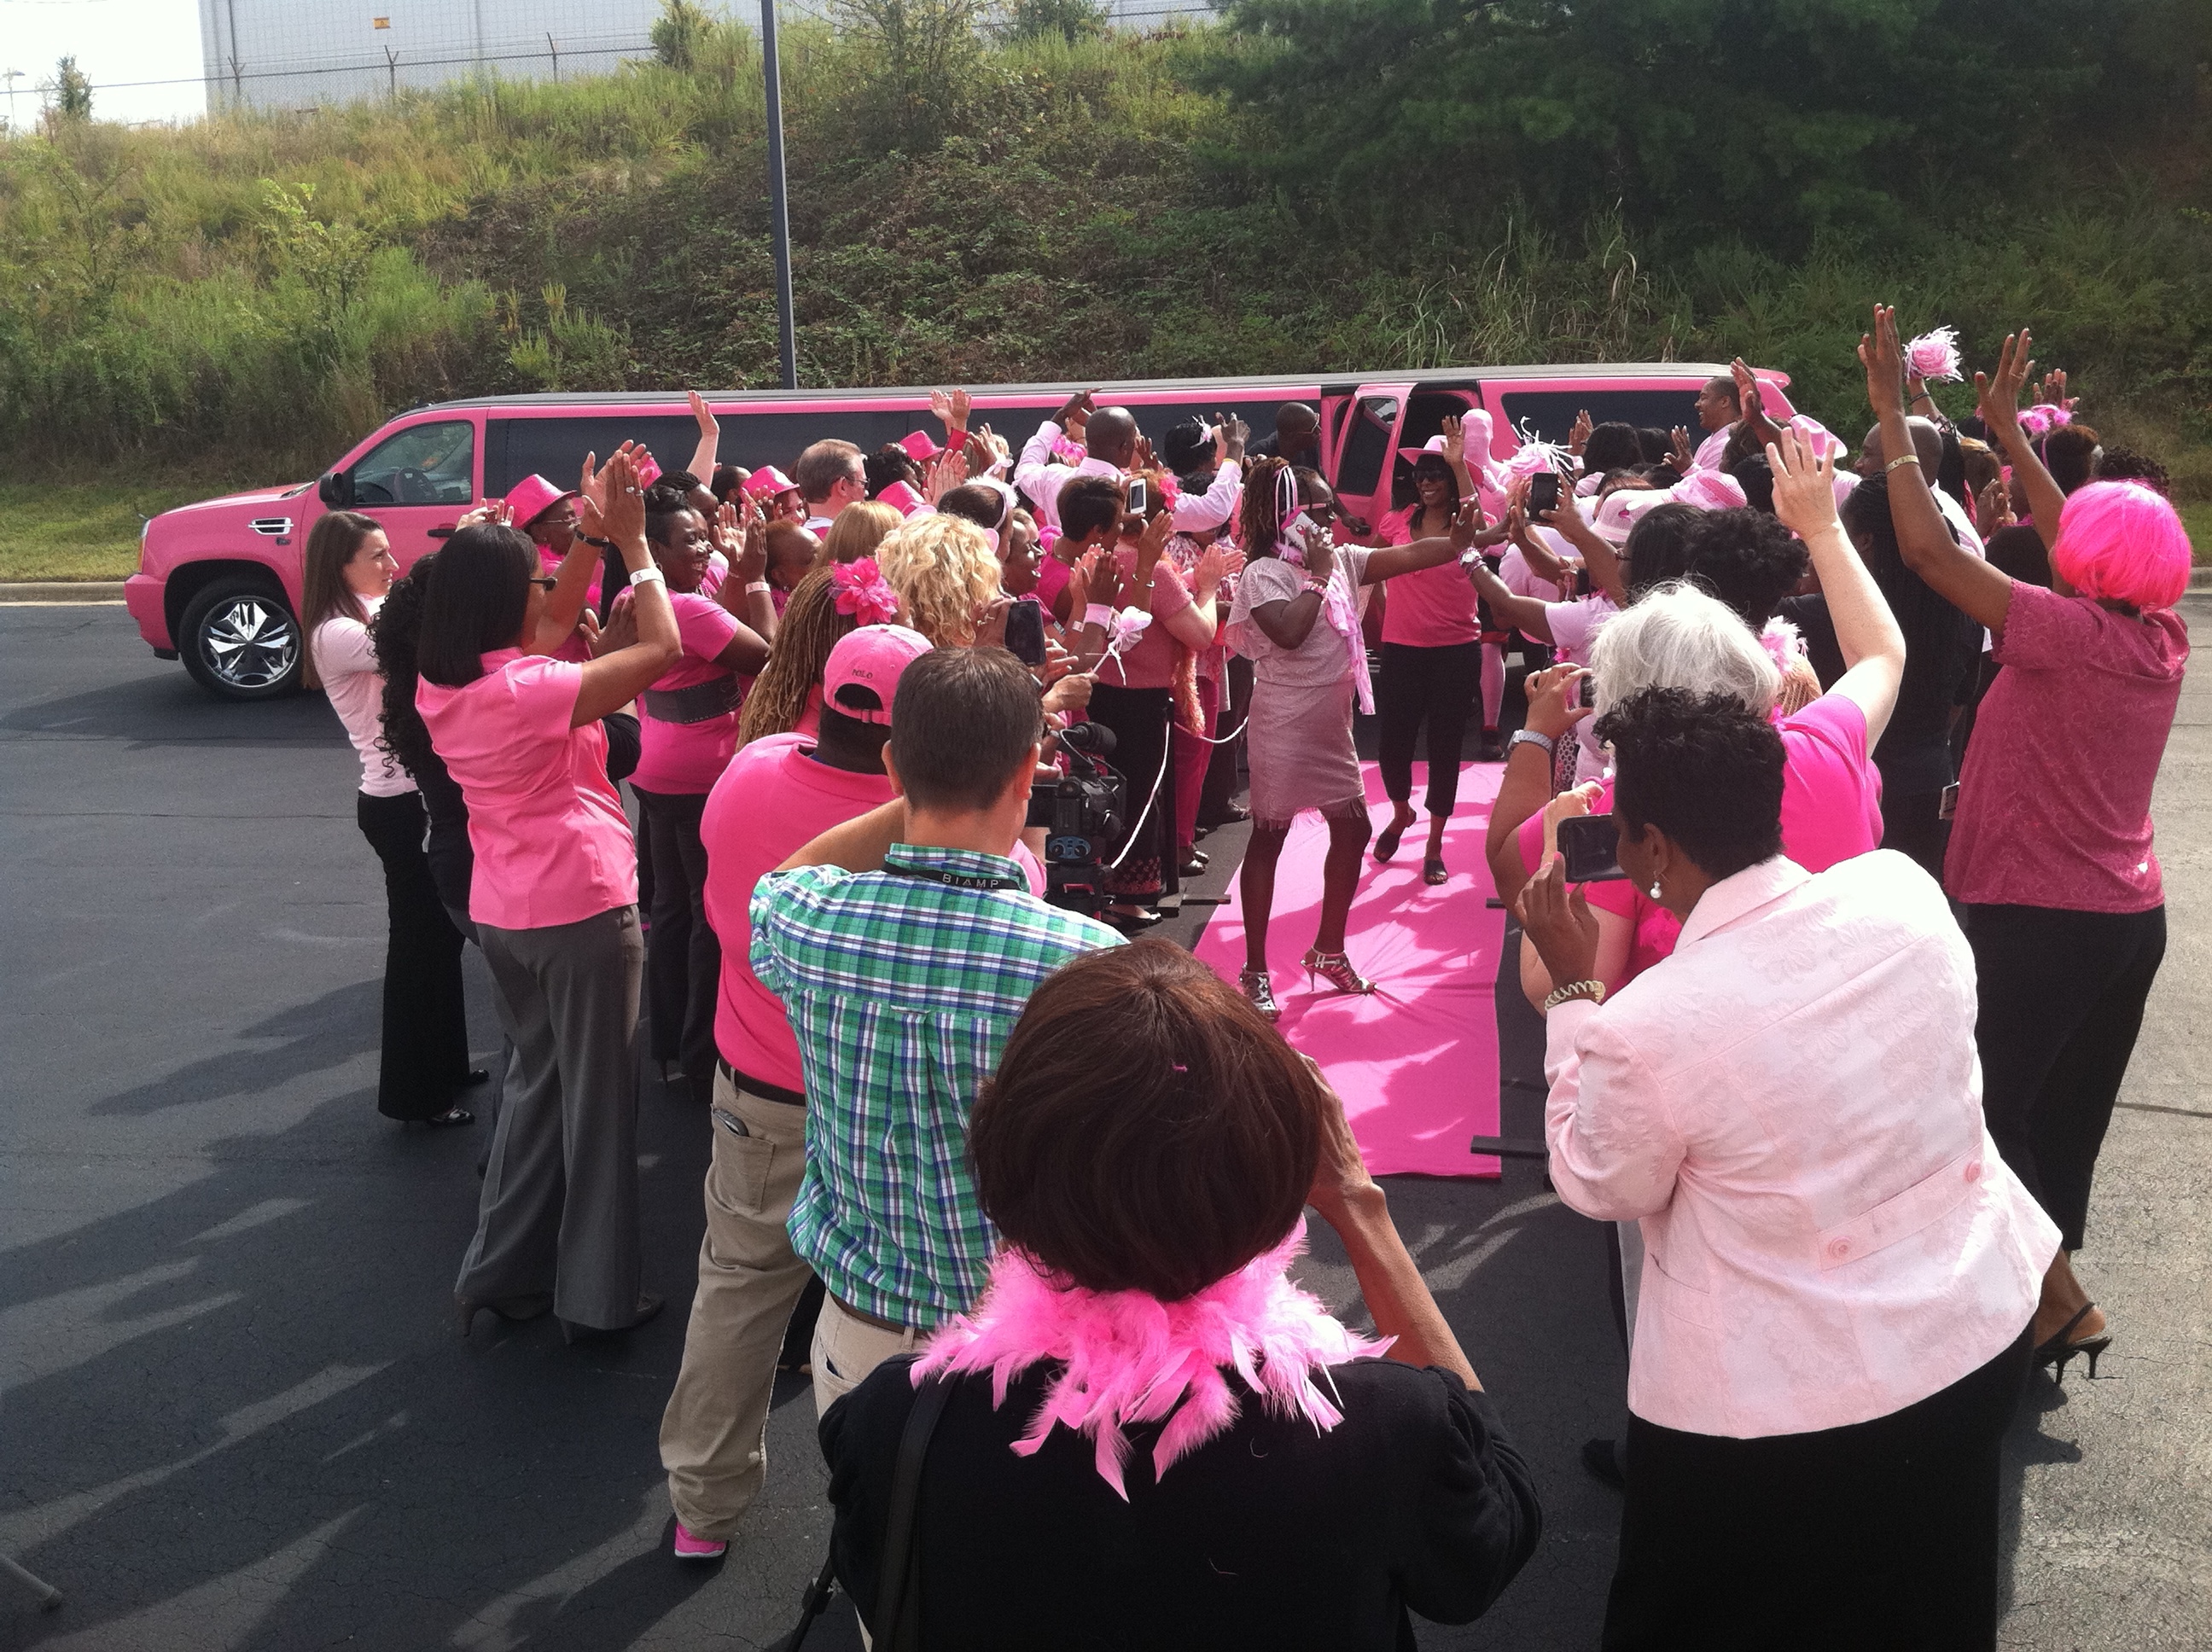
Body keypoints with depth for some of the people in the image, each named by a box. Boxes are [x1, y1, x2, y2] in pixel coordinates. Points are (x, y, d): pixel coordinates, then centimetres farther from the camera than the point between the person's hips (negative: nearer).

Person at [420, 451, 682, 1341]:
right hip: (582, 907, -8)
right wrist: (631, 542, -13)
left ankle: (501, 1272, 29)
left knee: (537, 1080, 23)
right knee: (597, 1096, 7)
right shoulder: (532, 689, -23)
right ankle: (596, 1294, 17)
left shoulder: (439, 688, 1)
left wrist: (589, 536, 13)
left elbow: (542, 632, 17)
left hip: (501, 911, 8)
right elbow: (662, 646, -22)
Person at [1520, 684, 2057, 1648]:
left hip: (1781, 1407, -5)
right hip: (1980, 1332, 5)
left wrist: (1573, 989, -5)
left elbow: (1602, 1189, -8)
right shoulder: (1905, 891, -15)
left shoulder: (1642, 1029, -29)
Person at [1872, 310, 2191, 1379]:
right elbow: (2080, 548, 17)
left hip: (2041, 919, -8)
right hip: (2132, 917, 8)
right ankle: (2039, 1297, 28)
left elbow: (1926, 550, -20)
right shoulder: (2162, 640, 1)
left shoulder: (2065, 632, -20)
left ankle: (2059, 1301, 6)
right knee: (2061, 1126, 17)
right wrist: (2007, 430, 24)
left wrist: (1890, 407, -13)